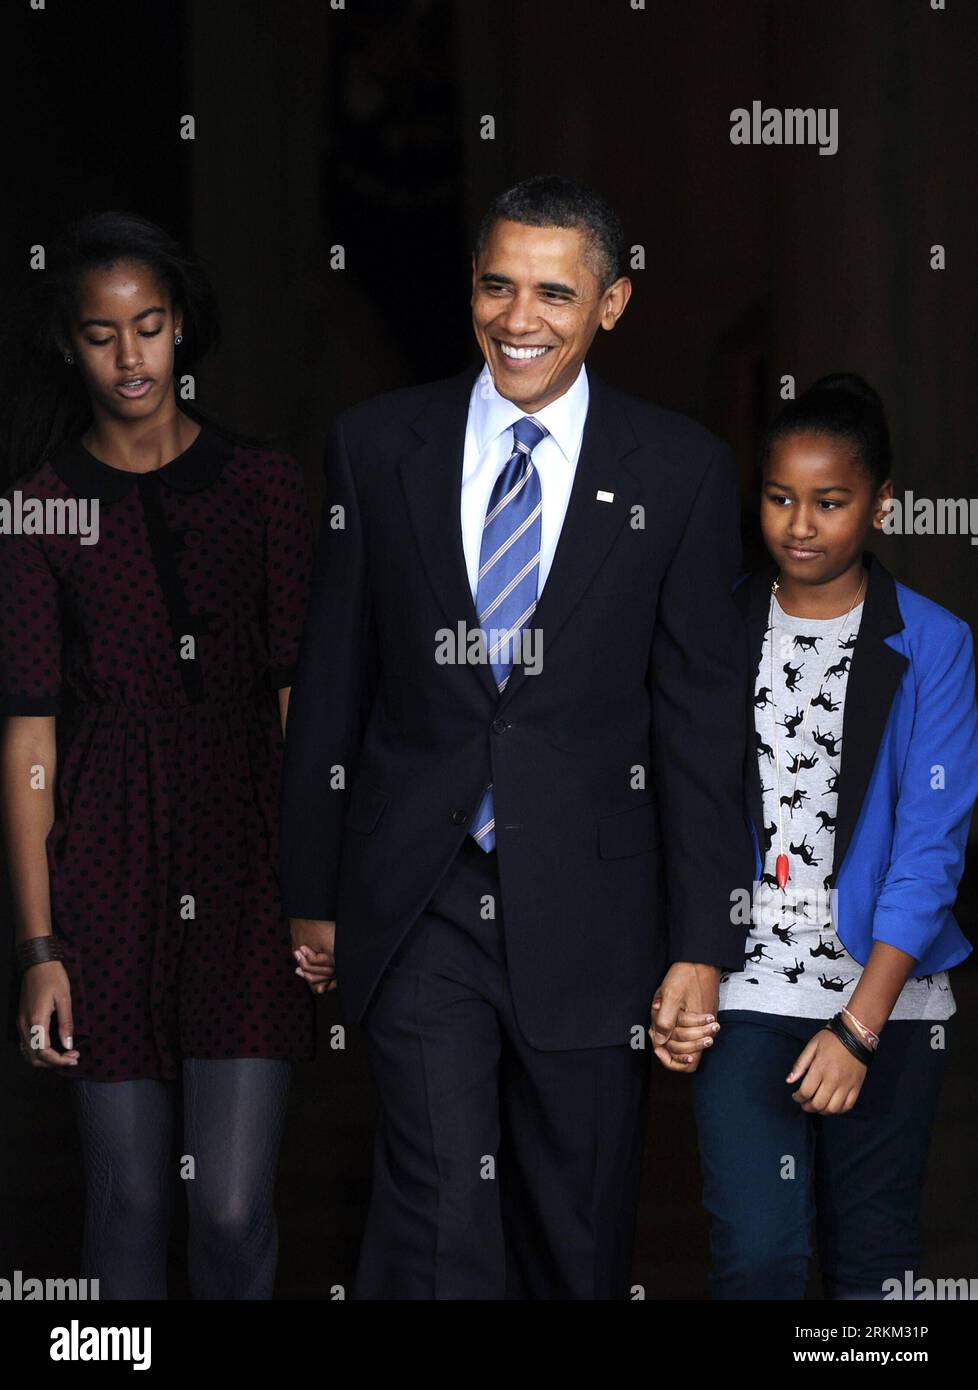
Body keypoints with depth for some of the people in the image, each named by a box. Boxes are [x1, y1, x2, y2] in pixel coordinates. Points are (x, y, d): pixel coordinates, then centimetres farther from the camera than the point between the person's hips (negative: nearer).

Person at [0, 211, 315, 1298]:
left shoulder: (261, 483, 6)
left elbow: (299, 690, 4)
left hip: (246, 855, 0)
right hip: (107, 867, 0)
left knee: (233, 1207, -6)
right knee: (129, 1198, 4)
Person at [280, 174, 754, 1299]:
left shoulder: (680, 470, 0)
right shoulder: (377, 445, 3)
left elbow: (701, 719, 0)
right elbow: (330, 684, 8)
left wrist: (701, 942, -3)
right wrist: (311, 892, 9)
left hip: (588, 905, 0)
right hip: (417, 901, 0)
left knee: (579, 1239, 9)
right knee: (437, 1224, -9)